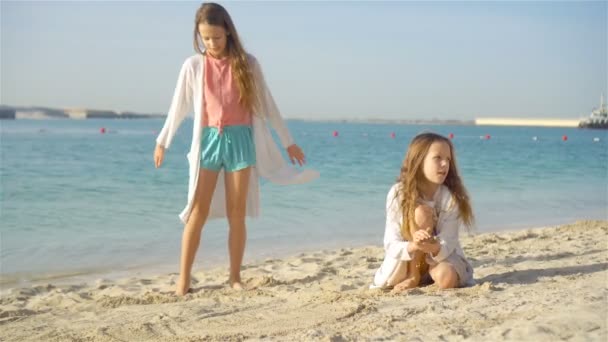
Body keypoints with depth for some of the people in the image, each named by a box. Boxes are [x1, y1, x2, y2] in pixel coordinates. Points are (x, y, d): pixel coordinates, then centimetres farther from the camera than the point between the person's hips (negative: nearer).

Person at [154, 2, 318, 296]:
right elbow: (179, 106, 11)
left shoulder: (247, 64, 2)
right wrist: (162, 142, 18)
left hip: (241, 140, 0)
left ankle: (235, 277, 15)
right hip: (209, 140, 0)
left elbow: (267, 105, 8)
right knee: (197, 213, -1)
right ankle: (183, 279, 4)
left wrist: (288, 141, 11)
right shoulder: (194, 66, 1)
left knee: (237, 214, 5)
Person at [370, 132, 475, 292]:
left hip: (443, 255, 0)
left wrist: (434, 248, -46)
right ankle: (414, 276, -15)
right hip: (408, 260, 0)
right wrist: (413, 246, -44)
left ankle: (430, 273, 0)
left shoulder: (451, 197, -18)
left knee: (446, 279, -36)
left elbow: (447, 244, -21)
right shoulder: (398, 193, -19)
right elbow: (391, 244, -20)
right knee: (421, 212, -27)